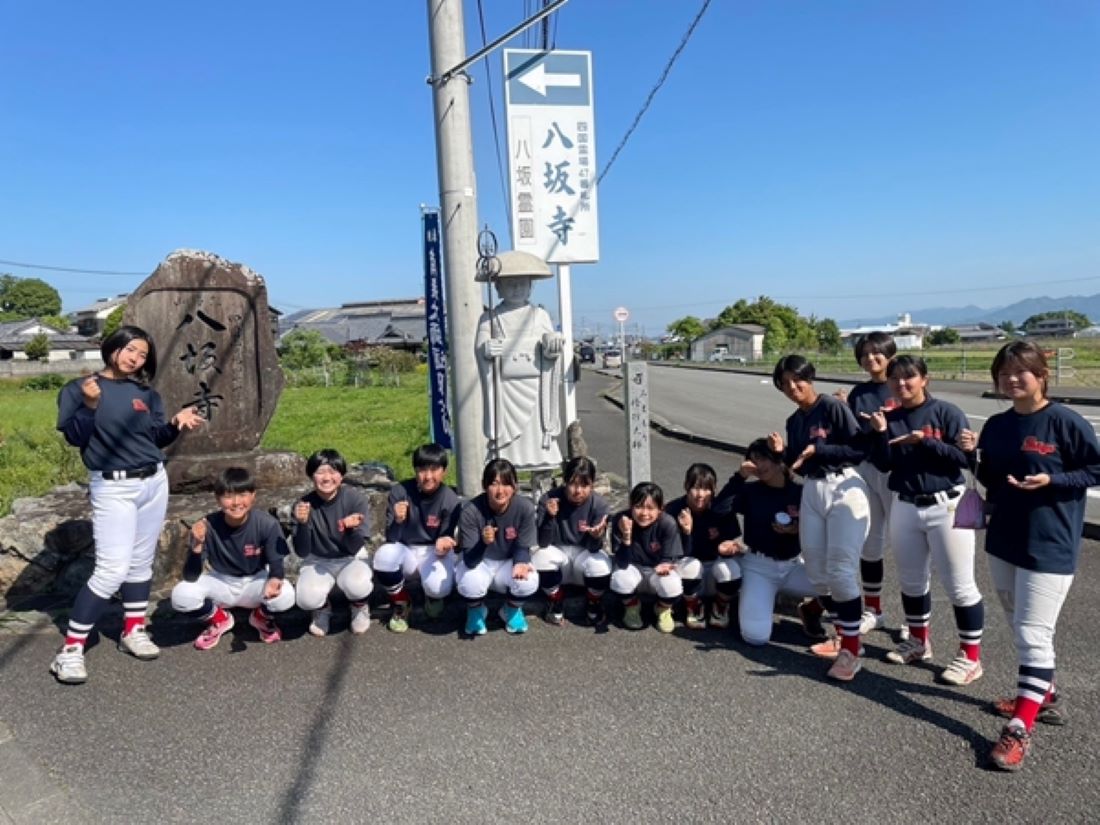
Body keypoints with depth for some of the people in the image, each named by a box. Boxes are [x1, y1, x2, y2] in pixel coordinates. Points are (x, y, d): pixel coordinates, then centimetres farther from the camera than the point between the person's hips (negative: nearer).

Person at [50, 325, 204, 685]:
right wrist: (90, 405, -26)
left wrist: (176, 423, -10)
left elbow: (157, 438, 9)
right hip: (112, 488, -5)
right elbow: (74, 437, -12)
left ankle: (133, 631, 27)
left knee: (141, 561, 12)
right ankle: (71, 649, -1)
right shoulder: (78, 388, -3)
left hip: (154, 483, 5)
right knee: (112, 569, -12)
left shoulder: (146, 393, 8)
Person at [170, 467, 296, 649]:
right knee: (181, 595, -27)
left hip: (254, 582, -1)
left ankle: (262, 616, 7)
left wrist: (275, 580, -44)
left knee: (285, 596, -32)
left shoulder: (267, 524, -24)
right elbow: (190, 577, -22)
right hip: (221, 583, 1)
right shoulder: (208, 527, -23)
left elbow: (276, 564, -19)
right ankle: (219, 619, 8)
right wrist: (197, 545, -41)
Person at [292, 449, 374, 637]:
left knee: (357, 586, -34)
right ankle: (322, 609, 11)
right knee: (307, 599, -28)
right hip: (318, 561, 1)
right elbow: (302, 552, -17)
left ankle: (359, 607, 6)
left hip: (351, 558, -1)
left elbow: (355, 548, -19)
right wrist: (302, 523, -34)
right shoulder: (303, 504, -16)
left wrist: (350, 528, -41)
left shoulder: (356, 499, -20)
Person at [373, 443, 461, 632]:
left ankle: (432, 596, 12)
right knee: (384, 554, -34)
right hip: (405, 550, 1)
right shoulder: (400, 492, -17)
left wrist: (443, 544, -35)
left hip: (433, 551, -1)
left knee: (438, 587, -32)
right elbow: (391, 539, -16)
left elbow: (445, 541, -11)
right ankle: (401, 604, -3)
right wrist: (397, 521, -37)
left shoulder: (450, 500, -17)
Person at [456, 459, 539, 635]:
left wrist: (521, 563, -36)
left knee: (528, 580, -29)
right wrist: (483, 542, -48)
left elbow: (523, 547, -12)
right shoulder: (470, 511, -26)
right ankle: (476, 611, 6)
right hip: (479, 563, -1)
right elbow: (470, 561, -26)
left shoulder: (525, 507, -22)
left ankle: (511, 610, 8)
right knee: (471, 583, -33)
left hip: (508, 563, 1)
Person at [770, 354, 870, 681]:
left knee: (841, 569, -10)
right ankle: (843, 636, 25)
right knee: (816, 568, 10)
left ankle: (852, 650, -1)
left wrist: (818, 449, -19)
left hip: (844, 488, -8)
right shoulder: (794, 421, 12)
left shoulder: (834, 407, -10)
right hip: (812, 492, 8)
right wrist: (783, 452, -1)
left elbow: (860, 449, -15)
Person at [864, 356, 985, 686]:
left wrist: (925, 441, -23)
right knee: (911, 580, 17)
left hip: (946, 506, -5)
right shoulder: (890, 418, 5)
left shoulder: (946, 413, -8)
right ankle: (918, 641, 35)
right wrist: (881, 433, -13)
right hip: (905, 508, 5)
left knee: (959, 584, 1)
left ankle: (970, 657, 14)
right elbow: (883, 465, 1)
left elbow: (966, 456, -15)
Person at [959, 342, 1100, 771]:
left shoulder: (1065, 422, -13)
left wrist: (1051, 481, -21)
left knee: (1034, 634, -6)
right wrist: (974, 455, -6)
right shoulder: (995, 426, 6)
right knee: (1021, 629, 18)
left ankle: (1019, 730, 0)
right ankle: (1042, 697, 37)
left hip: (1049, 546, -7)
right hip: (1003, 541, 7)